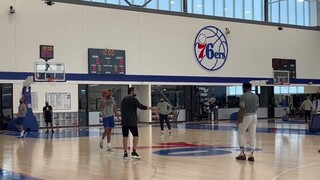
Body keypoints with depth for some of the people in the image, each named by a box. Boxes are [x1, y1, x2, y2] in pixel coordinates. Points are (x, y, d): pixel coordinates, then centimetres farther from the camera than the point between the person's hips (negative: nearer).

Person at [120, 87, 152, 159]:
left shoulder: (124, 100, 15)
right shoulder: (133, 99, -8)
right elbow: (141, 106, -11)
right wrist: (150, 108, -2)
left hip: (124, 121, 7)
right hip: (132, 121, -7)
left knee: (125, 136, 6)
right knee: (136, 136, 1)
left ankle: (125, 153, 5)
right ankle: (134, 152, -6)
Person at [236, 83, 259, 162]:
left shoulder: (243, 96, -11)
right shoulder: (256, 96, 9)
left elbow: (242, 109, -14)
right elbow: (257, 107, 13)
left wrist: (238, 119, -8)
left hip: (246, 116, -6)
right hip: (254, 116, 6)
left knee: (241, 134, 9)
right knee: (252, 135, 7)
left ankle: (242, 153, 6)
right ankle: (251, 155, 5)